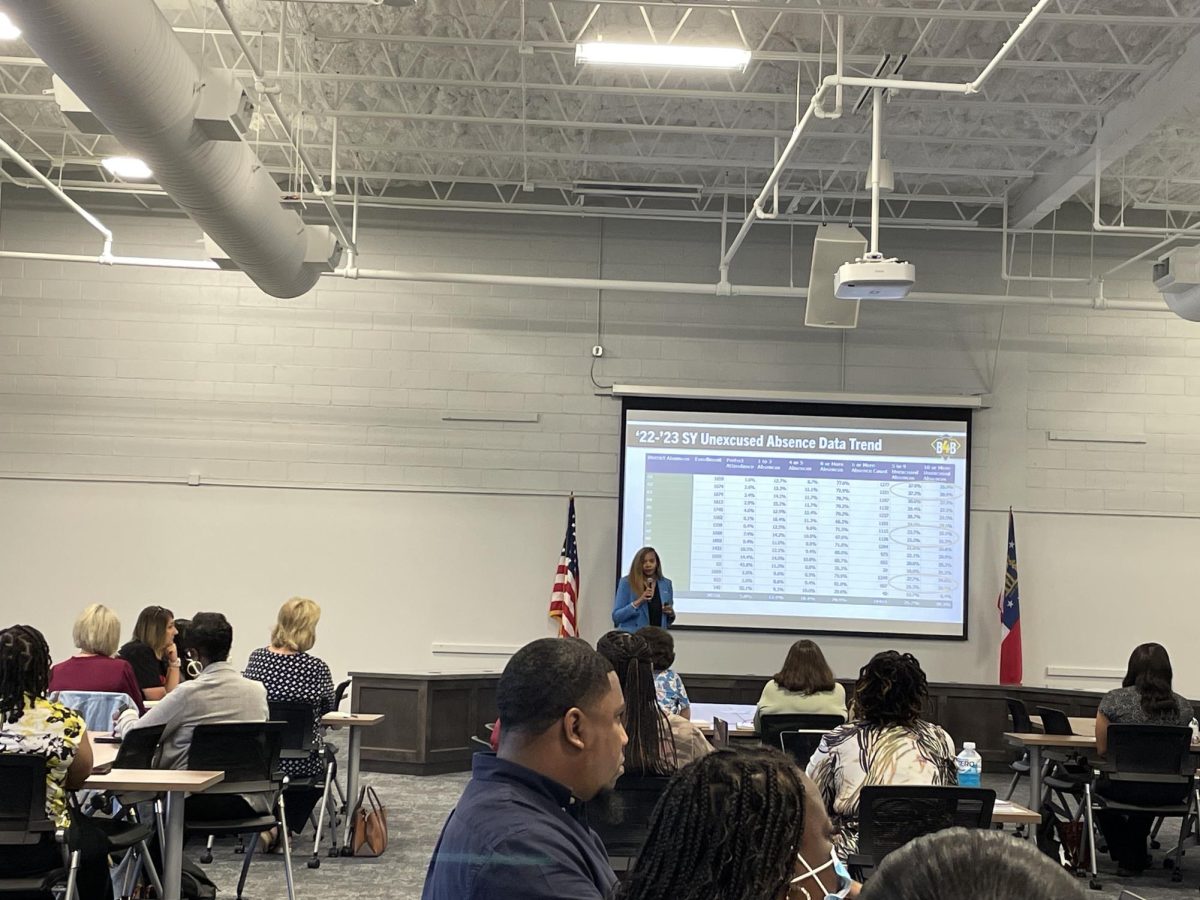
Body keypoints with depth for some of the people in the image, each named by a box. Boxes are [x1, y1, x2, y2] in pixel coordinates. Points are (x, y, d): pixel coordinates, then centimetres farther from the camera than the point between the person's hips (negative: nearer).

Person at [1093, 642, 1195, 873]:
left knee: (1099, 787, 33)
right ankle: (1136, 856, 52)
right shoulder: (1183, 707, -2)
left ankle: (1125, 855, 41)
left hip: (1126, 789, -3)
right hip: (1169, 793, 3)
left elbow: (1102, 749, -2)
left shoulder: (1114, 700, -9)